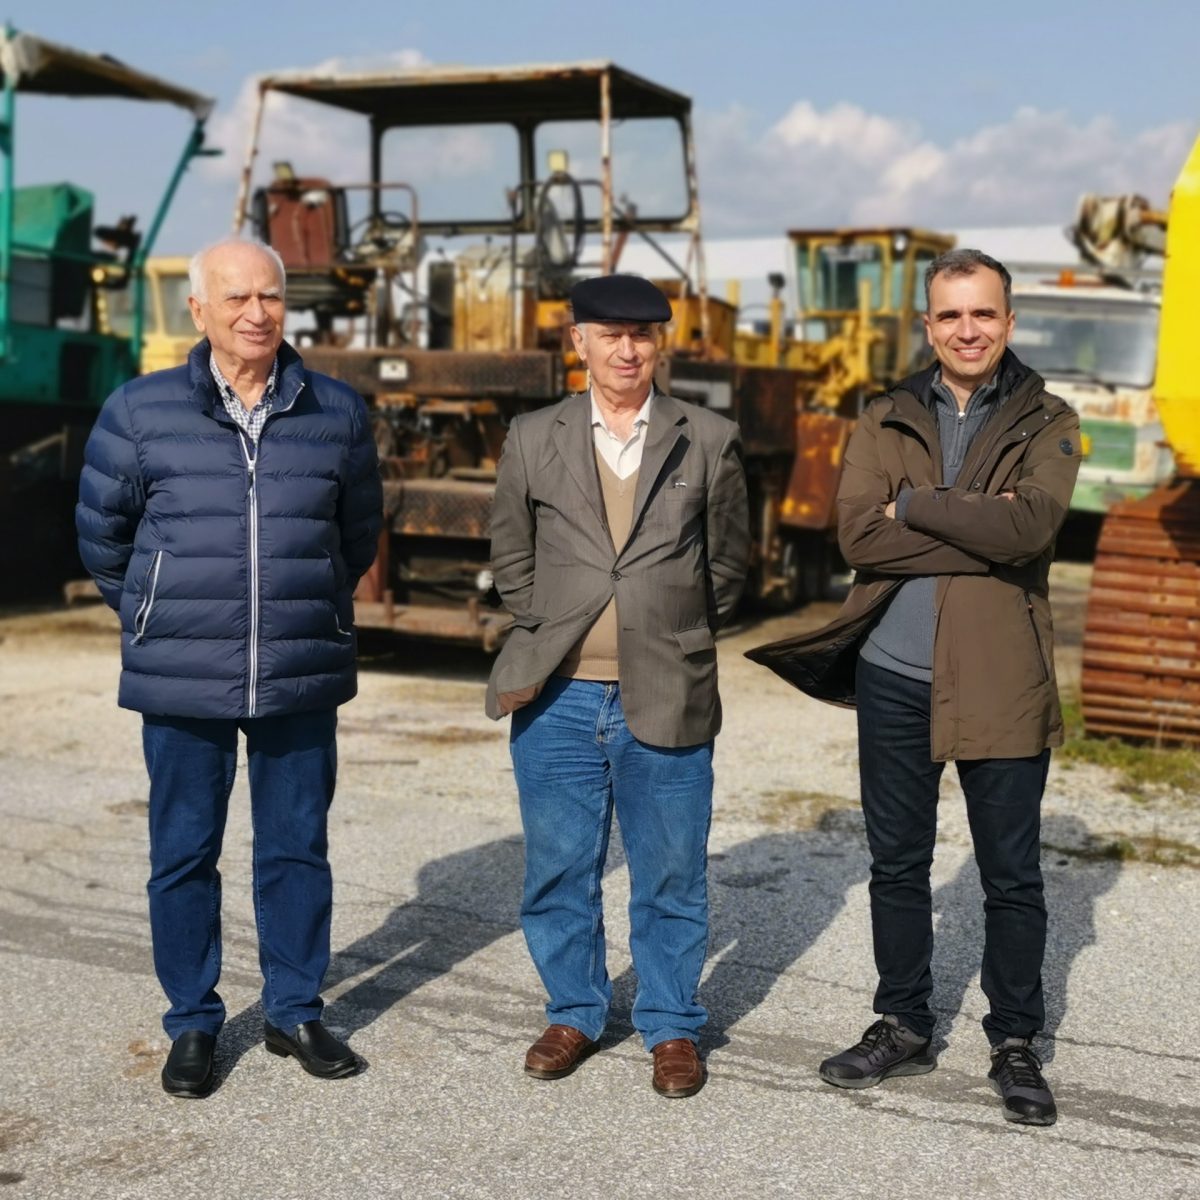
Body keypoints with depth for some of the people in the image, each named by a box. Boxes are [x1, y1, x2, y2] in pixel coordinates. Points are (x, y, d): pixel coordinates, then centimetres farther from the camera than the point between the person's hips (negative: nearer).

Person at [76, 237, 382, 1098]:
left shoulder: (337, 414, 2)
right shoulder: (140, 412, -3)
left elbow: (359, 537, 16)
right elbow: (102, 535, 10)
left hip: (303, 680, 1)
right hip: (182, 684, -1)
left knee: (297, 849, 10)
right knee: (184, 855, 8)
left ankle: (297, 1013, 25)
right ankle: (193, 1025, 23)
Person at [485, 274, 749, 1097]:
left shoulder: (709, 442, 2)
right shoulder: (533, 440, 5)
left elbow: (729, 557, 13)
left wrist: (681, 636, 11)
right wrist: (548, 633, 11)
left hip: (667, 699, -1)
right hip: (558, 697, 2)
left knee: (671, 876, 8)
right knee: (559, 871, 11)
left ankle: (673, 1027, 24)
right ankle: (575, 1013, 29)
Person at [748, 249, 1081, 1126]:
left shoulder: (1046, 425, 1)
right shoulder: (885, 425, 6)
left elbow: (1028, 527, -18)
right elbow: (857, 533, -11)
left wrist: (914, 505, -12)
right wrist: (977, 530, -16)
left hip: (1002, 682, -2)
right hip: (894, 676, 3)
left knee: (1012, 878, 7)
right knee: (897, 866, 14)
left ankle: (1016, 1046, 24)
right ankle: (903, 1028, 31)